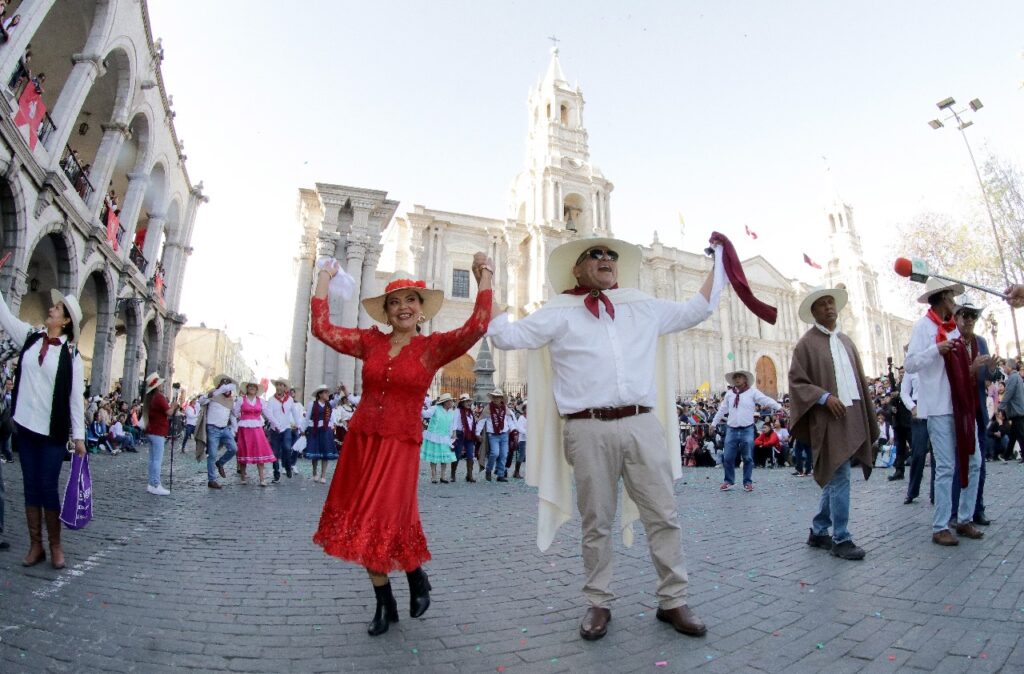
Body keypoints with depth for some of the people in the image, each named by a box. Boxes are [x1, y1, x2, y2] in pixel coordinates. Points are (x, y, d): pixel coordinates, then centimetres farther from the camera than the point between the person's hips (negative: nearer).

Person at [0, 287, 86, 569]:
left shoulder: (71, 355, -5)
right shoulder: (30, 336, 6)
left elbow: (76, 398, -5)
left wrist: (78, 436, -7)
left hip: (53, 431, -4)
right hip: (25, 426, 4)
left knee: (48, 488, 1)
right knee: (30, 487, 9)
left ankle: (55, 547, 13)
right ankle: (35, 546, 18)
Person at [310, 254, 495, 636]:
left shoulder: (433, 346, -4)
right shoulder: (370, 341, 4)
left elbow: (476, 328, -18)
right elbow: (323, 329, 0)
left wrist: (484, 279, -16)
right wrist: (325, 278, 3)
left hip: (400, 447, -4)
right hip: (360, 443, 4)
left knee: (385, 524, -3)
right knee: (362, 526, 10)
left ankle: (417, 577, 30)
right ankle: (384, 605, 29)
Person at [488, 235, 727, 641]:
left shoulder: (644, 308, 17)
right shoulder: (559, 314, 7)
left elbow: (696, 310, 28)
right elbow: (507, 336, 1)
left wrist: (717, 264, 29)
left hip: (642, 426, 3)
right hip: (589, 431, -3)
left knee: (663, 516, 8)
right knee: (596, 524, 8)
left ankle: (673, 601, 25)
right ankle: (598, 604, 25)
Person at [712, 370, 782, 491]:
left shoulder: (752, 392, -1)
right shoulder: (729, 393, 10)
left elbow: (767, 400, -10)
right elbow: (722, 410, 18)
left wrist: (779, 407, -26)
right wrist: (714, 423, 20)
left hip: (747, 430, -3)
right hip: (731, 430, 3)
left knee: (748, 458, 4)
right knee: (728, 458, 4)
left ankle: (747, 482, 17)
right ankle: (729, 480, 18)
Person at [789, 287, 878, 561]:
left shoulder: (846, 341, 16)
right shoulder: (807, 343, -3)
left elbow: (859, 380, 16)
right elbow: (797, 381, -8)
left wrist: (868, 418, 12)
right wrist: (825, 397, -20)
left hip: (852, 417, 7)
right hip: (829, 419, -7)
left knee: (834, 477, 13)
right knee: (840, 479, -7)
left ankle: (818, 532, 25)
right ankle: (841, 539, 4)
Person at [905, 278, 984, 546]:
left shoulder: (953, 327, 16)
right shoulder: (924, 325, -6)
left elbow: (959, 365, 23)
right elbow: (909, 364, -13)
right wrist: (936, 349, -23)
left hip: (963, 405, 8)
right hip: (940, 407, -7)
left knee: (973, 462, 10)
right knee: (946, 468, -5)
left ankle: (965, 519, 23)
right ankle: (940, 528, 4)